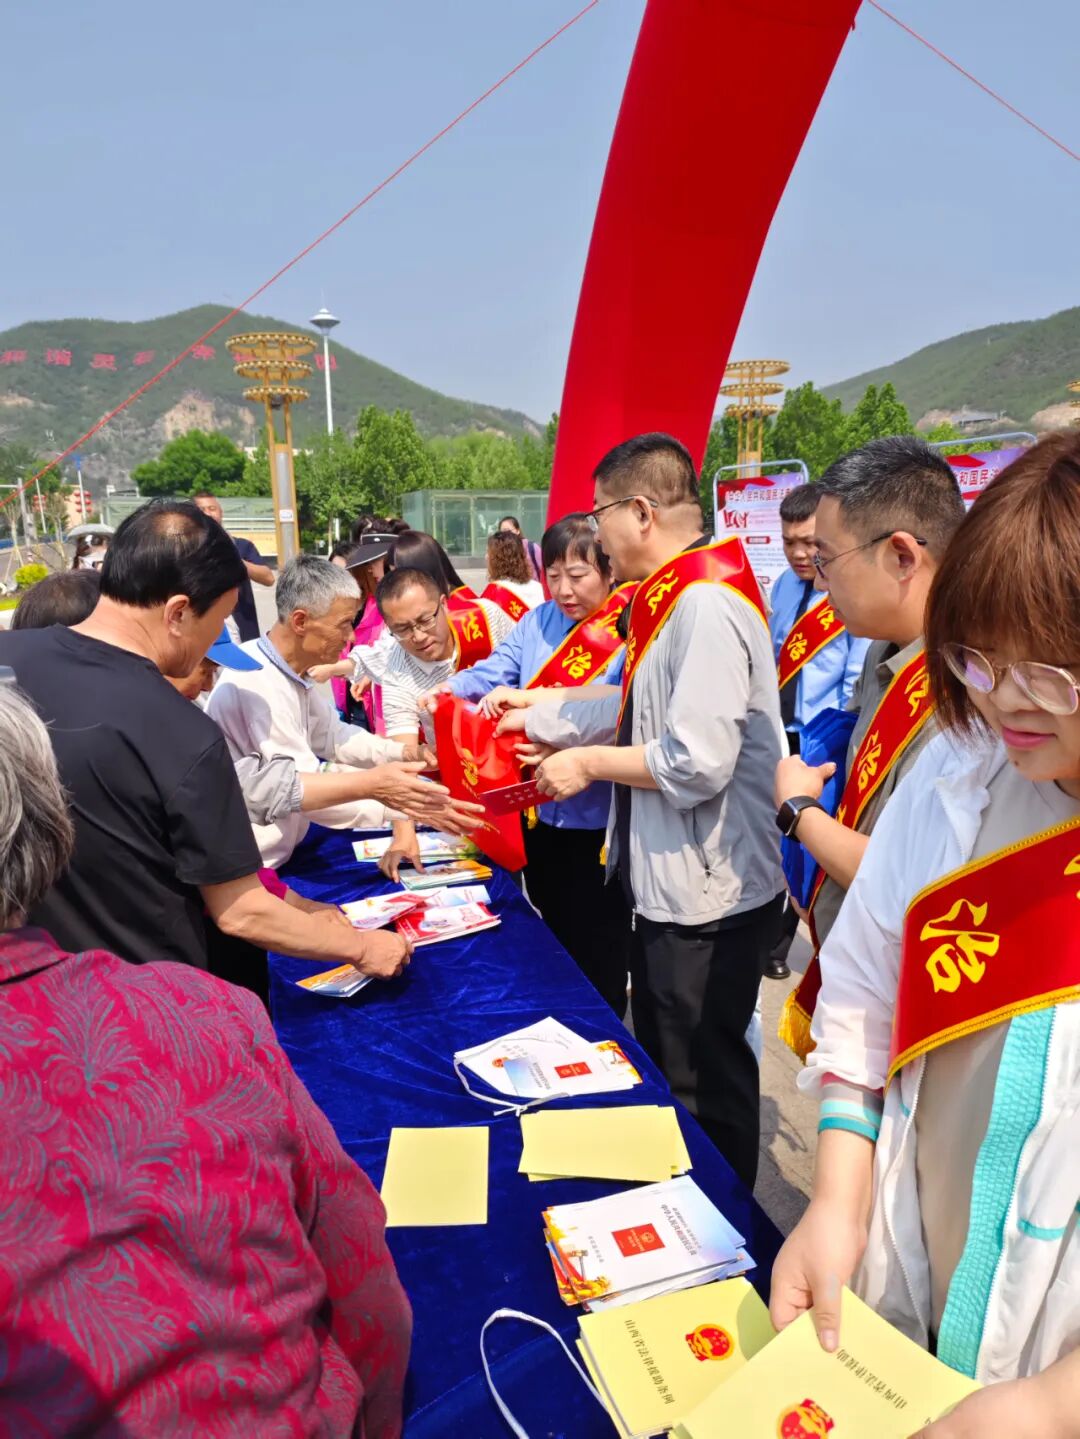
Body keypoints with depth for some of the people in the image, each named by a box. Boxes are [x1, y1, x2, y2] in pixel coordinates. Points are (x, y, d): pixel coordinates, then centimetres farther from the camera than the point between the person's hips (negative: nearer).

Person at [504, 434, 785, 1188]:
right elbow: (634, 710, 14)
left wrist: (589, 763, -16)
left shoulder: (706, 603, -23)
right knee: (662, 1065, 25)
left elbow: (697, 763, -29)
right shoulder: (674, 599, 9)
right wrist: (528, 719, 12)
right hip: (671, 882, 10)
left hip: (708, 897, -10)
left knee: (704, 1085, 10)